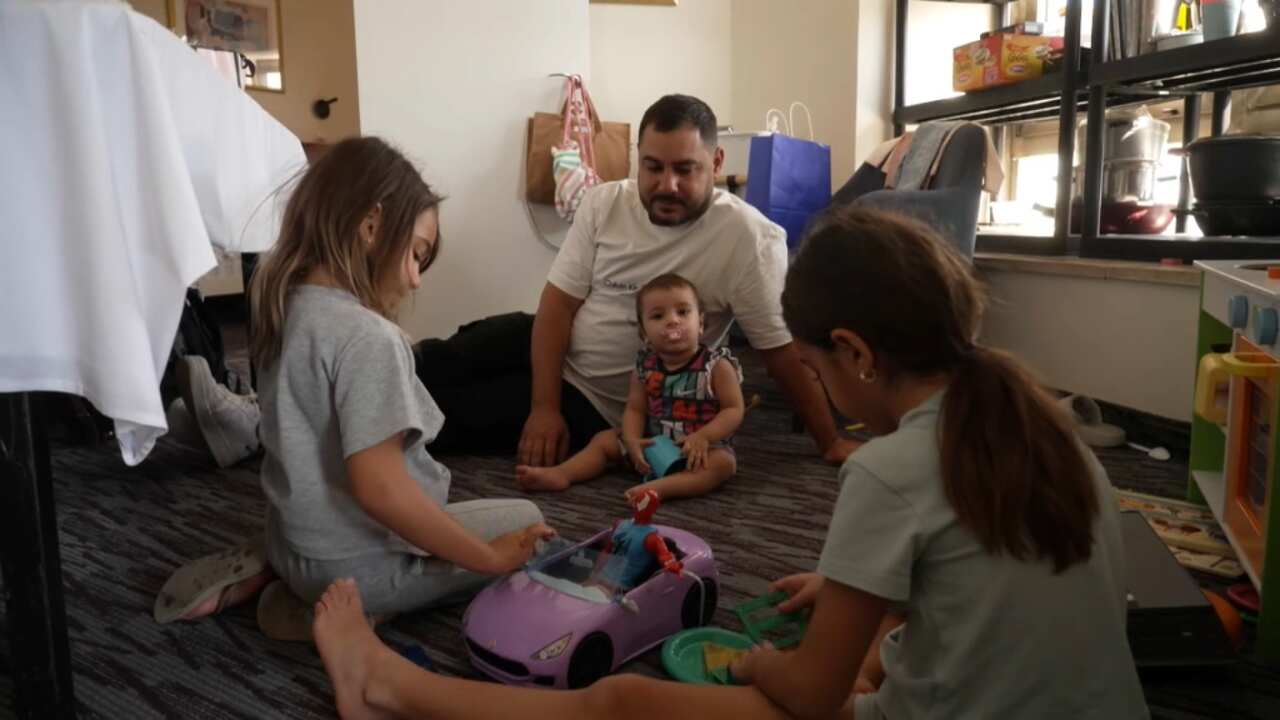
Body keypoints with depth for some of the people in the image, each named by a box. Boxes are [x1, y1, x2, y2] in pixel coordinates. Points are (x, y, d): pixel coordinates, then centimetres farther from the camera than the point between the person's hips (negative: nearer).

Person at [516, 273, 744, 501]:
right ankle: (560, 474, -10)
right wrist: (632, 441, -18)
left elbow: (734, 410, -14)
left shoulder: (717, 365, -14)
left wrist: (703, 436, -28)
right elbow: (635, 409, 1)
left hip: (703, 446, -5)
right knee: (604, 439, 3)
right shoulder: (646, 366, -2)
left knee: (724, 462, -34)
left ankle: (658, 487, -50)